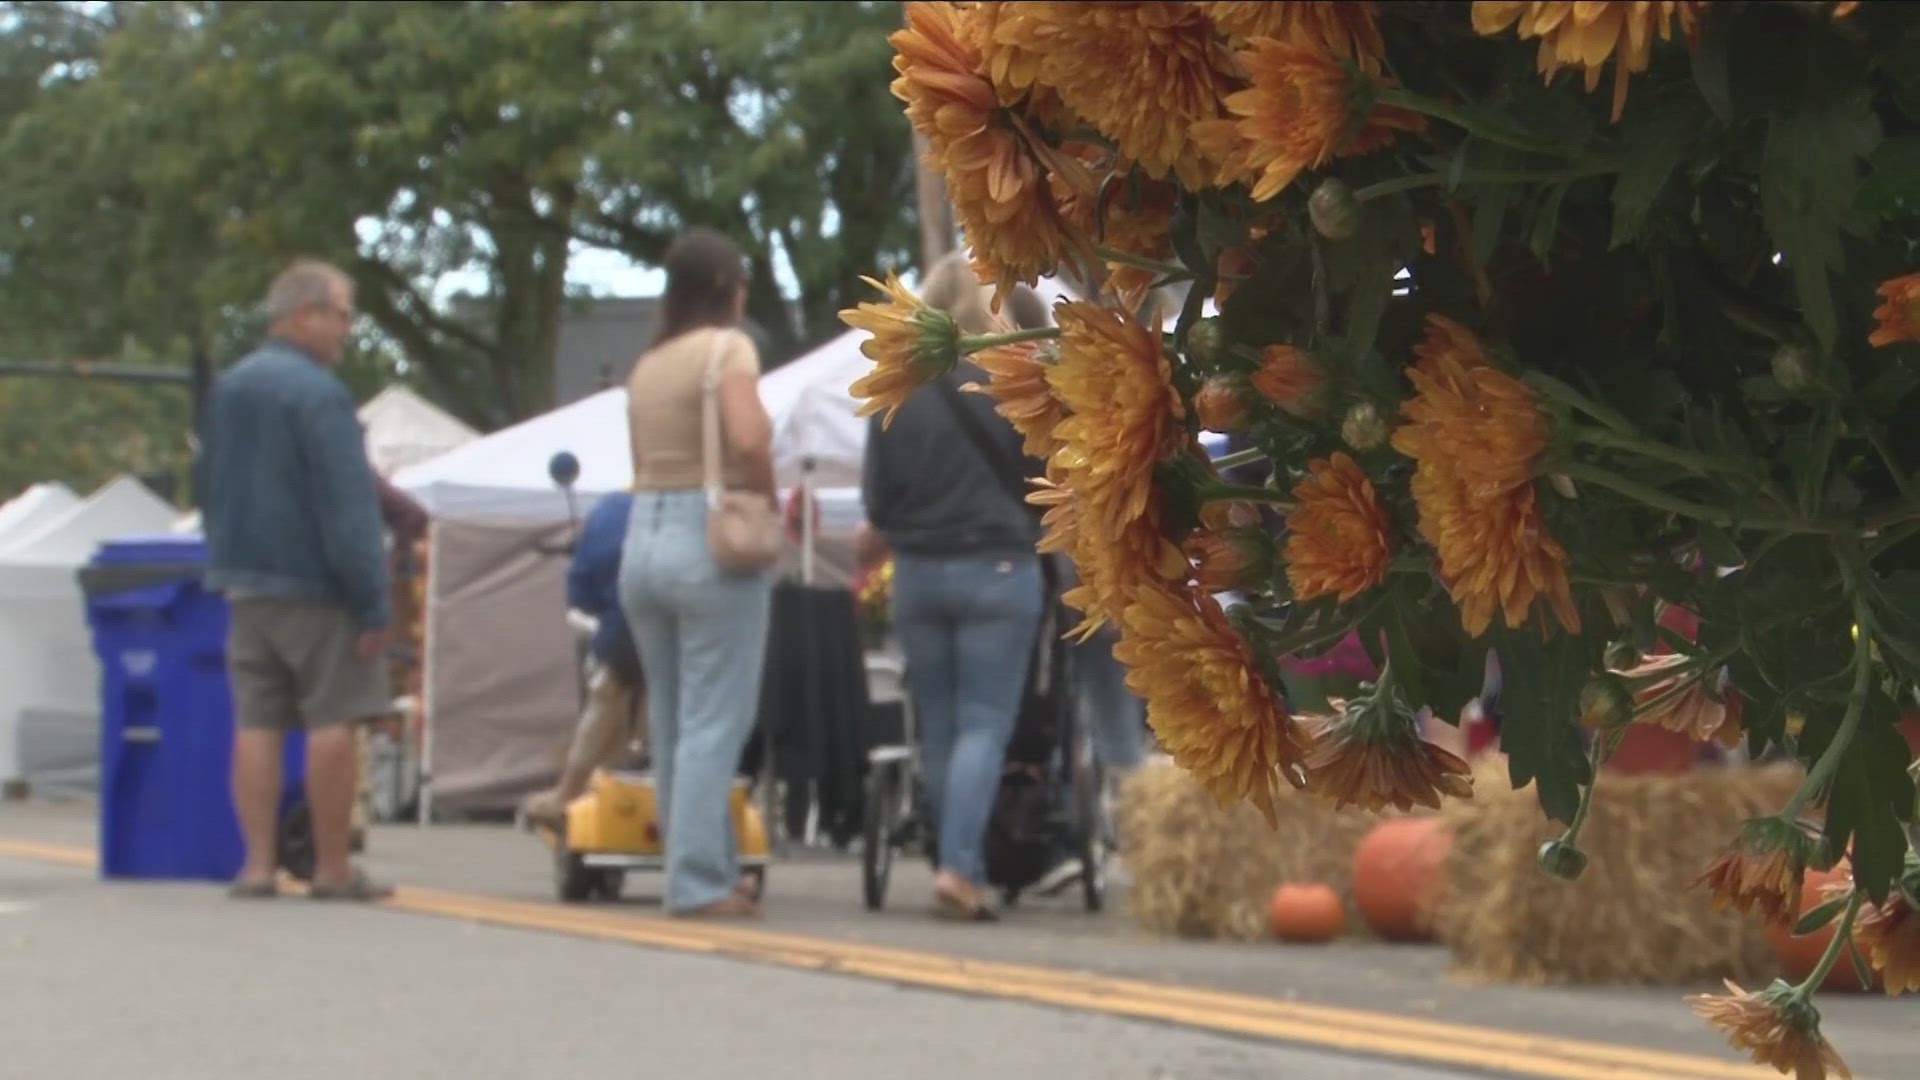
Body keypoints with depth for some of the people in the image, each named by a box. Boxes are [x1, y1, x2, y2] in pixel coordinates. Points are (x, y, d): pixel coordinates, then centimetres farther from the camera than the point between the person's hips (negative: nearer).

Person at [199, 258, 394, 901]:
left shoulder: (227, 389, 11)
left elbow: (209, 491, 20)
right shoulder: (318, 395, -15)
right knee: (333, 722, -2)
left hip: (244, 583, 8)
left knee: (257, 724, 6)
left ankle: (257, 865, 4)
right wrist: (373, 602, -16)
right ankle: (332, 869, -1)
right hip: (314, 585, -7)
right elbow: (349, 506, -17)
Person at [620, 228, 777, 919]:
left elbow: (642, 464, 11)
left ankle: (712, 867, 20)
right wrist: (768, 503, -6)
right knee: (714, 723, -4)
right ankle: (700, 881, -5)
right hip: (712, 541, -7)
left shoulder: (647, 364, 14)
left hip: (643, 535, 7)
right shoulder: (728, 348, -6)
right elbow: (748, 439, -20)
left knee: (670, 721, 12)